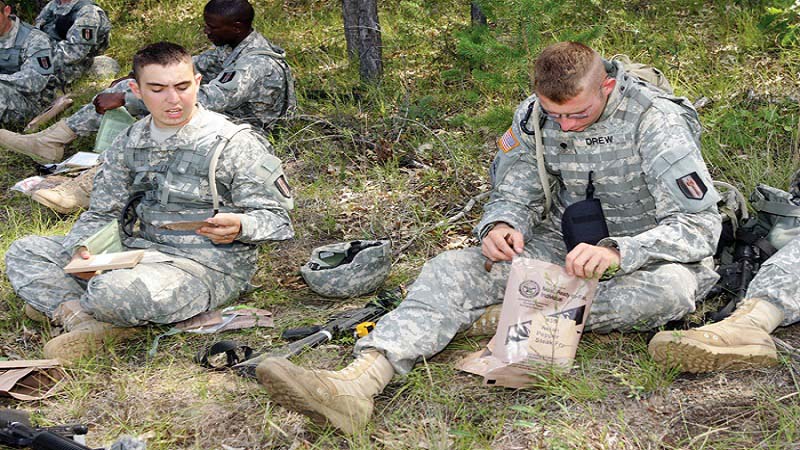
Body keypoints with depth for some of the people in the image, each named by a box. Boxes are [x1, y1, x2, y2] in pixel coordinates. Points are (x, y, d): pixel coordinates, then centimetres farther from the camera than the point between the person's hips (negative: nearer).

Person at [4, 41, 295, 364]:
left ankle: (58, 302, -3)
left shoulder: (235, 144, -8)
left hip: (207, 267, -7)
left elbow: (277, 218, -7)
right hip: (139, 252, 7)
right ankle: (87, 322, -21)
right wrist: (81, 248, -8)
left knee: (114, 291, -37)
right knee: (23, 252, 1)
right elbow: (102, 213, 14)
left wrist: (239, 227, -29)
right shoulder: (129, 144, 10)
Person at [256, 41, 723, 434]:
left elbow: (702, 224, -24)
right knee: (453, 270, -18)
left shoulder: (654, 121, -22)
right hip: (563, 242, 4)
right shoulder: (534, 116, -7)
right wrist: (500, 225, -24)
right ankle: (358, 382, -40)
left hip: (643, 252, -3)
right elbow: (514, 195, 2)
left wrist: (616, 251, -40)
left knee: (672, 286, -40)